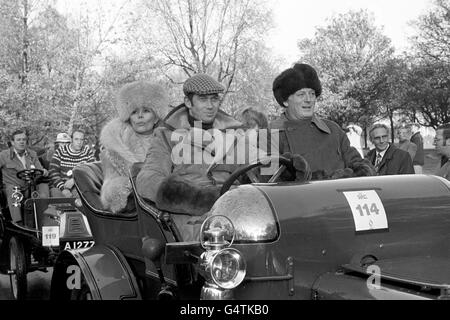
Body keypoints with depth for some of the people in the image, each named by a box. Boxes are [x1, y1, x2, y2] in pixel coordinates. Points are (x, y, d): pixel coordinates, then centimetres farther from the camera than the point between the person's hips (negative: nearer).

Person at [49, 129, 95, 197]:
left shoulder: (88, 151, 6)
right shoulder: (60, 151, 5)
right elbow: (53, 172, -3)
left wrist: (74, 180, -15)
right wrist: (63, 188, -16)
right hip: (59, 186, 1)